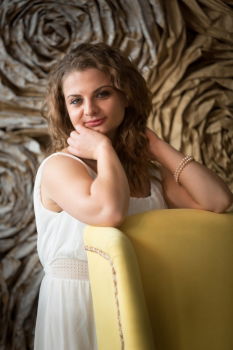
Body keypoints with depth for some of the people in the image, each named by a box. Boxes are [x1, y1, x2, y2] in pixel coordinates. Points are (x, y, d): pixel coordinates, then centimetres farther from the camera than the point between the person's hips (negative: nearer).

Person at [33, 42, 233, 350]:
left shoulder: (149, 170, 3)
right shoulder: (59, 167, -12)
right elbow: (108, 212, -31)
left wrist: (156, 146, -5)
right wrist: (104, 148, -15)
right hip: (79, 310, -4)